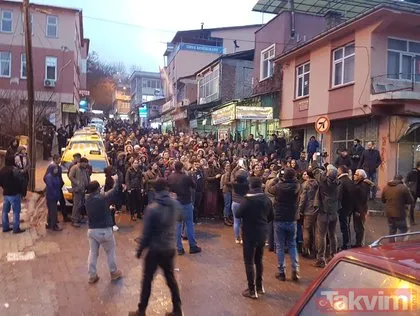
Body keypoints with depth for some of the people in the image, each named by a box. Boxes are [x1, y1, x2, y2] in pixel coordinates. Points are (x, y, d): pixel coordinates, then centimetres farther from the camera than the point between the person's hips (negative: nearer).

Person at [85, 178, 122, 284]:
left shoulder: (87, 198, -4)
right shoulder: (103, 197, -17)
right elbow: (114, 190, -2)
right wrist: (116, 180, 15)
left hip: (91, 230, 4)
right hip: (105, 230, -4)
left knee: (93, 253, 16)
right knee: (110, 252, 15)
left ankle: (92, 276, 23)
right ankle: (114, 273, 28)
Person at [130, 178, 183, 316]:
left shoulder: (152, 208, -22)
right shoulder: (176, 205, -8)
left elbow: (146, 233, -15)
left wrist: (139, 250, -1)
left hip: (154, 250, -4)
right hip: (170, 248, 4)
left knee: (147, 281, 13)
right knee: (171, 279, 18)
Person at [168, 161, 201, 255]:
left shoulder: (170, 178, -5)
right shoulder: (186, 177, -16)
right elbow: (194, 186, 0)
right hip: (186, 203, -4)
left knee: (177, 225, 9)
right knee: (189, 224, 8)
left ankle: (179, 248, 13)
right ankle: (192, 246, 15)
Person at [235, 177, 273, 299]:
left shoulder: (248, 199, -18)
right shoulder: (267, 199, 0)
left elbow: (238, 214, -15)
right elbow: (271, 217, 9)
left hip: (250, 234, -6)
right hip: (262, 233, 6)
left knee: (249, 262, 4)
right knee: (259, 260, 19)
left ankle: (252, 290, 8)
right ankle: (259, 286, 30)